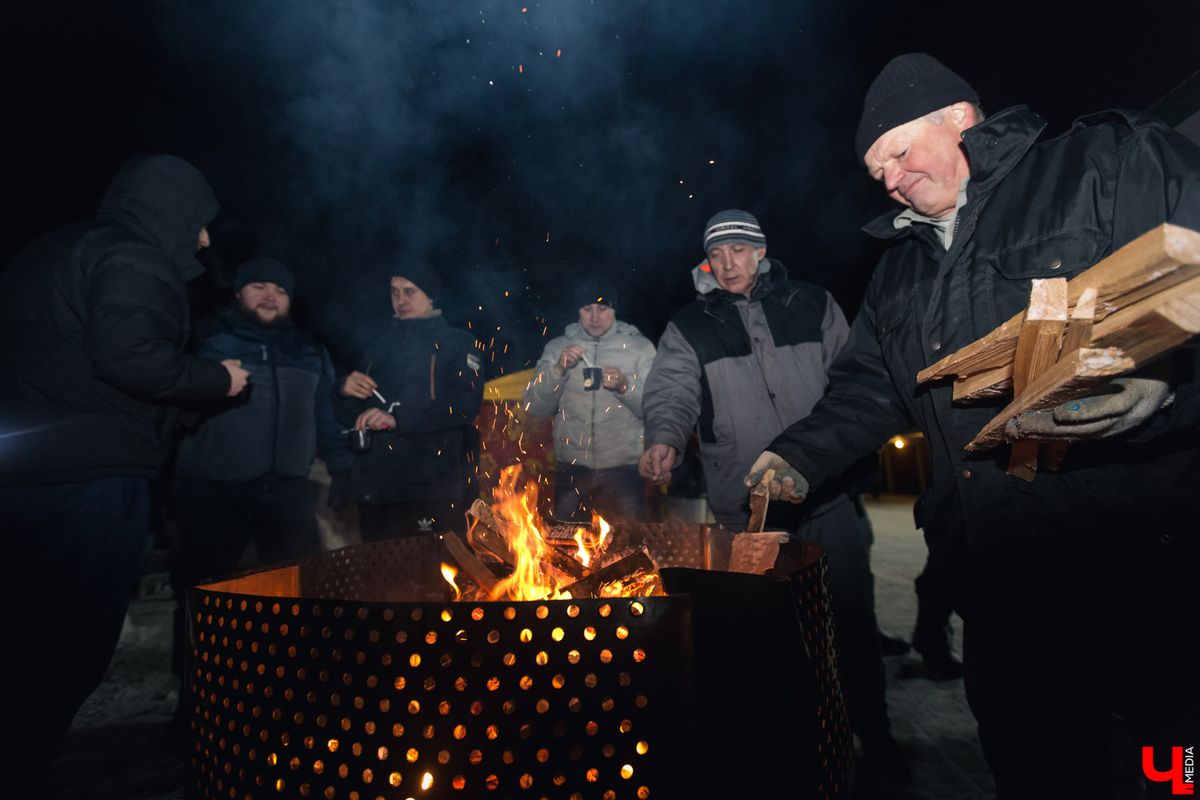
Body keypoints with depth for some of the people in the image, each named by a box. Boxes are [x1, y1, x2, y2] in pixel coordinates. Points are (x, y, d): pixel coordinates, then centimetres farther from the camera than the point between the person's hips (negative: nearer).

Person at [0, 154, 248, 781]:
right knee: (75, 641, 1)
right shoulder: (135, 260, -9)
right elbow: (127, 356, -24)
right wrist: (217, 379, -9)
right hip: (91, 477, -10)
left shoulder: (62, 250, 22)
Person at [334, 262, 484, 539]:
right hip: (374, 488, 5)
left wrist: (398, 418, -22)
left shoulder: (458, 344, 4)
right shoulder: (379, 348, 20)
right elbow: (348, 416, 20)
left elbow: (465, 404, -13)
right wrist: (345, 391, -2)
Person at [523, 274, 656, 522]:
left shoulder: (639, 346, 3)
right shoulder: (557, 347, 8)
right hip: (571, 468, 2)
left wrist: (625, 386, -21)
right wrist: (558, 370, -14)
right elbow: (534, 408, 1)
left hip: (624, 468, -1)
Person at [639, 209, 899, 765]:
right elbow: (672, 393, -9)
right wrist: (664, 440, -29)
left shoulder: (813, 306, 8)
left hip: (826, 490, 1)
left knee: (852, 615, 10)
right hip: (746, 505, -1)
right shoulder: (689, 328, 4)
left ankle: (874, 733, 30)